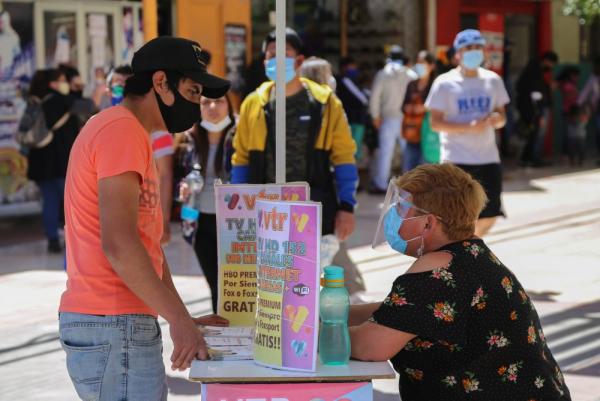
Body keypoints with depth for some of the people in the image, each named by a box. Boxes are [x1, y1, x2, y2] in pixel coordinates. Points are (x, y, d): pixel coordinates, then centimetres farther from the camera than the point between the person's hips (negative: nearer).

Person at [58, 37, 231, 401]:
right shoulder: (123, 131, -12)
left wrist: (185, 320, 18)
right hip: (115, 329, -10)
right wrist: (178, 319, -19)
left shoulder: (127, 133, 20)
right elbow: (118, 243, -21)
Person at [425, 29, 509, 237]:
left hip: (488, 158, 4)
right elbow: (436, 123, -8)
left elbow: (501, 116, 15)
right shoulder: (445, 83, -5)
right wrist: (469, 127, -20)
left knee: (489, 216, 5)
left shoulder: (493, 80, 8)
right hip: (456, 160, -4)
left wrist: (497, 119, -10)